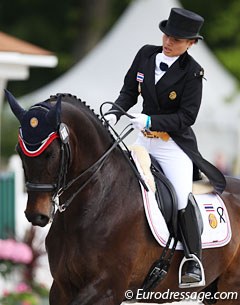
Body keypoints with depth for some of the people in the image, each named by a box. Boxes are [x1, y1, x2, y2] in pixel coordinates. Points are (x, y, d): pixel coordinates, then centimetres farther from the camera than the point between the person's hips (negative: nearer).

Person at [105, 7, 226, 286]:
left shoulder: (192, 72, -16)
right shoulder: (146, 55, -2)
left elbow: (187, 116, -17)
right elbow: (129, 91, 7)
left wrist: (151, 121, -26)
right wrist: (115, 112, -11)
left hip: (175, 143, -6)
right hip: (144, 138, 6)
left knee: (183, 199, -12)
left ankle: (195, 263, -1)